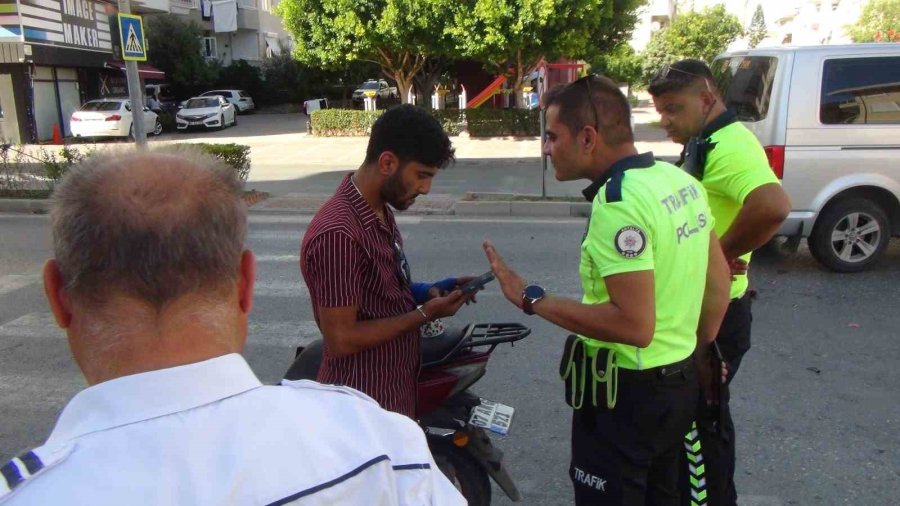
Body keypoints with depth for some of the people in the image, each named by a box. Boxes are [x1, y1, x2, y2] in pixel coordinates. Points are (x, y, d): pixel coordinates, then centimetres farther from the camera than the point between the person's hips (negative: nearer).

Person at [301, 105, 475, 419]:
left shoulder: (380, 211, 3)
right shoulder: (338, 233, -28)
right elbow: (341, 340, -25)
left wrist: (427, 292, -2)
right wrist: (425, 314, -20)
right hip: (365, 410, -9)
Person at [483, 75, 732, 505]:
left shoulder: (617, 203, -25)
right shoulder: (679, 179, 3)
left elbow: (635, 324, -30)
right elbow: (719, 278, 11)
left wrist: (531, 299, -24)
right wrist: (697, 349, 21)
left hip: (625, 391, -9)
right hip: (680, 380, 9)